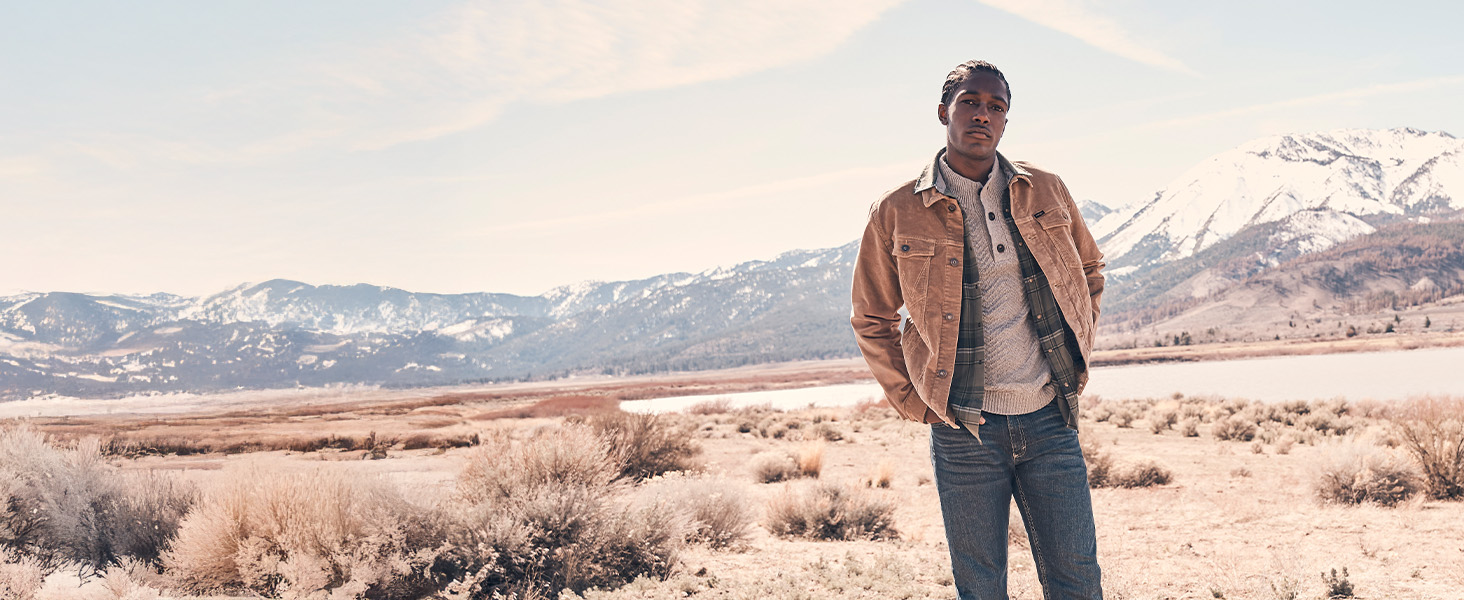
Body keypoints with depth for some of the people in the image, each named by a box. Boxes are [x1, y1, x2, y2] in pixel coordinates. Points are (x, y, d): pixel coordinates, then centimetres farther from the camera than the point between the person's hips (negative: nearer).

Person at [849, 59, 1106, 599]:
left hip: (1050, 422, 2)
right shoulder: (897, 212, -2)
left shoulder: (1045, 192, 5)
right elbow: (872, 319, 9)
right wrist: (913, 403, 4)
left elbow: (1089, 272, 21)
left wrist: (1075, 361, 13)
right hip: (964, 433, -1)